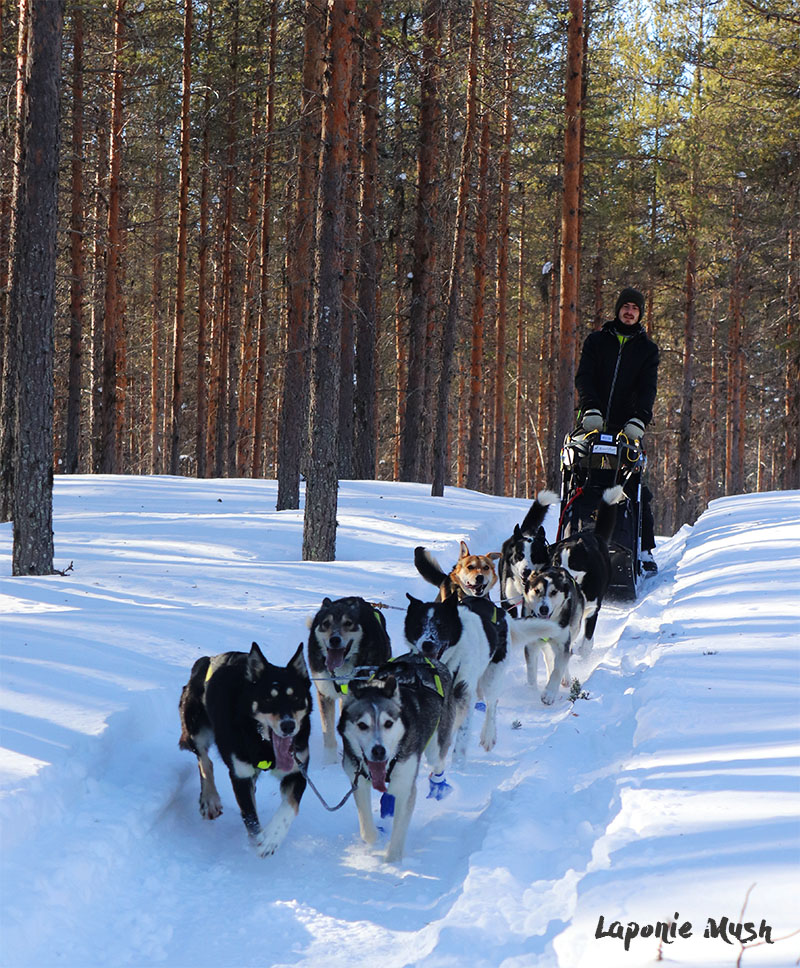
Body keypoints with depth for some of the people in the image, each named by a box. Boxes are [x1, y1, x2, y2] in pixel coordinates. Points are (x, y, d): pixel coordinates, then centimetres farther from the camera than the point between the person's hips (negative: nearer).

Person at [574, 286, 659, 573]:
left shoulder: (647, 349, 11)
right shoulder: (596, 341, 11)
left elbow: (647, 388, 0)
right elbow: (584, 377, 0)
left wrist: (639, 419, -18)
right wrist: (591, 409, -18)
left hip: (626, 426, 0)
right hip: (592, 422, 1)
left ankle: (645, 549, -5)